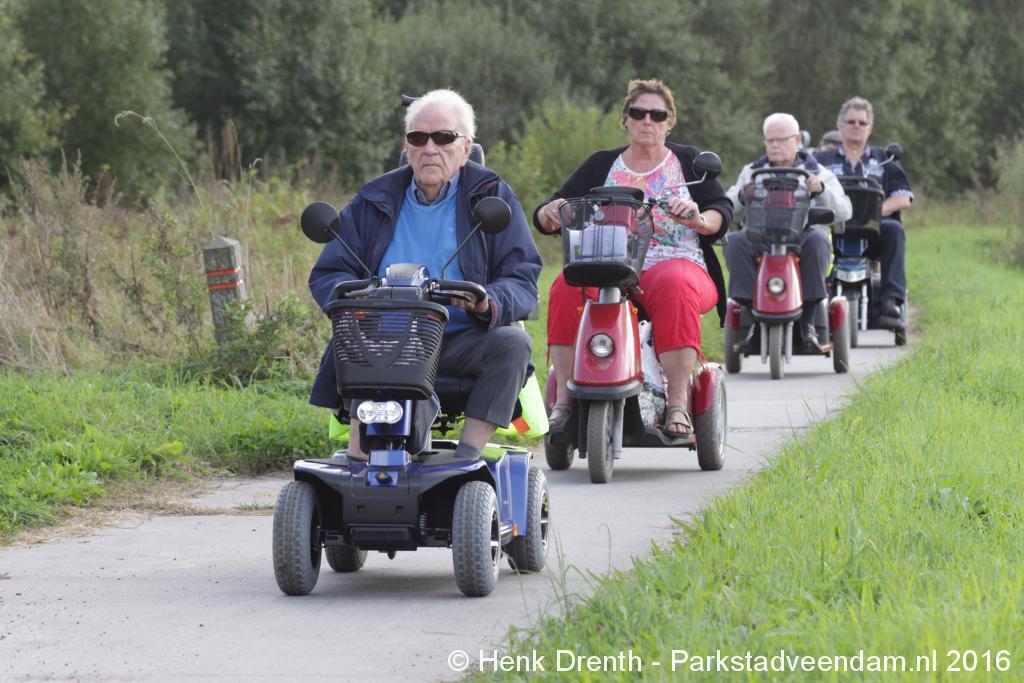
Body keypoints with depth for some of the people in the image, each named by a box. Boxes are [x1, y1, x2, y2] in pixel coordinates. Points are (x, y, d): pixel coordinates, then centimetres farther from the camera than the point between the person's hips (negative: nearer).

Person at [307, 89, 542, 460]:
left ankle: (468, 454, -31)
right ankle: (358, 460, -37)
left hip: (462, 340, 0)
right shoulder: (374, 201, 14)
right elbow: (326, 276, 12)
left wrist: (489, 303, -23)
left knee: (512, 342, -30)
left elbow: (522, 280, 2)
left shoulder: (492, 196, 9)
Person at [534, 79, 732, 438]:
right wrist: (551, 211, -12)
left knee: (676, 288, -39)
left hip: (675, 264, -2)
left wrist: (699, 219, -18)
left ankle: (678, 404, -41)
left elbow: (722, 210, 6)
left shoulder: (688, 162, 16)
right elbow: (546, 218, 14)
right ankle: (564, 400, -33)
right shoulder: (601, 165, 18)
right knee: (567, 287, -32)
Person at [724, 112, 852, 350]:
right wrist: (742, 197, -13)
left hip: (802, 235, -1)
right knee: (735, 241, -30)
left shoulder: (817, 173, 14)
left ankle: (807, 322, -31)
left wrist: (821, 190, -17)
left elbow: (843, 212, 2)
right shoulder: (751, 172, 19)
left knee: (818, 239, -35)